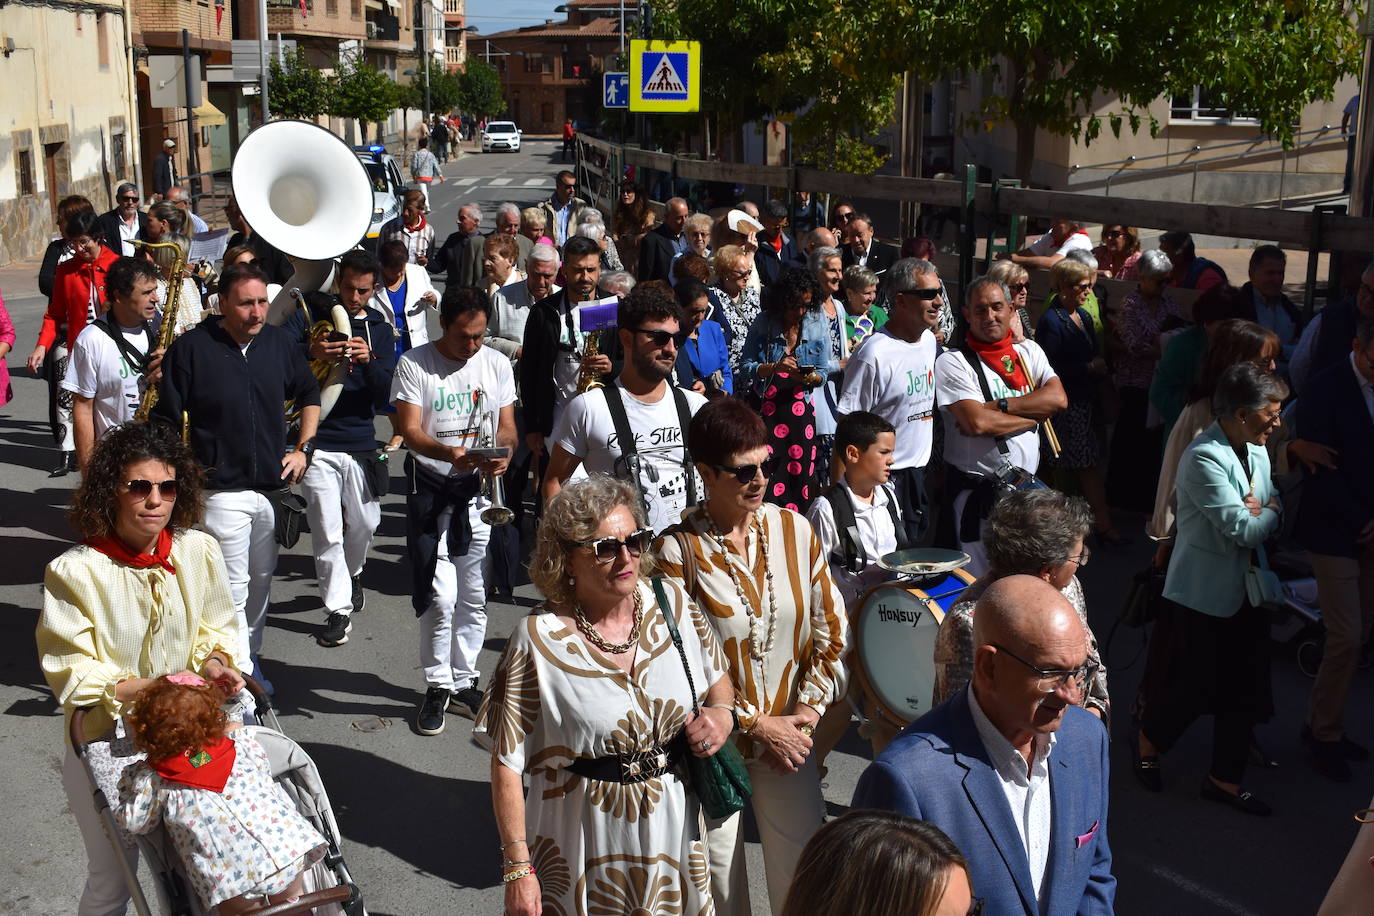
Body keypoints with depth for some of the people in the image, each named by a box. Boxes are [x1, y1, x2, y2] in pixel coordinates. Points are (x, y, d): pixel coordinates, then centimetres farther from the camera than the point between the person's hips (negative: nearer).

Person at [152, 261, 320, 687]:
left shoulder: (281, 342, 4)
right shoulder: (191, 347, -10)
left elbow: (309, 394, 20)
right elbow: (166, 420, -5)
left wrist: (303, 449, 10)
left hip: (273, 487, 5)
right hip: (221, 489, -5)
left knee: (261, 579, 16)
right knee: (232, 586, -5)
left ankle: (250, 654, 34)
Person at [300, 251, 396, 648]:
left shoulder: (379, 328, 9)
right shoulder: (311, 314, 1)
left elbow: (386, 395, 2)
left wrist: (369, 361, -17)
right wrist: (312, 353, -25)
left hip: (361, 441, 3)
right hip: (317, 441, -3)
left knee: (364, 523, 11)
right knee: (327, 532, -5)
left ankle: (351, 573, 42)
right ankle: (338, 609, 5)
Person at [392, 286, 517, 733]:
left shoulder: (497, 364, 6)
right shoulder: (414, 365, -6)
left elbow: (506, 425, 7)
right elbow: (410, 430, -13)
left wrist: (503, 454, -16)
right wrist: (448, 453, -33)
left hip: (480, 487, 4)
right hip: (430, 487, -4)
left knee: (474, 595, 9)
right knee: (440, 596, -8)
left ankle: (464, 682, 23)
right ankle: (438, 687, 10)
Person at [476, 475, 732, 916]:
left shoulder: (672, 603, -4)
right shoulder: (539, 640, -16)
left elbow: (717, 676, 14)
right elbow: (507, 763, -11)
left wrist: (722, 711, -9)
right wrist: (518, 869, -11)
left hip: (673, 838, 4)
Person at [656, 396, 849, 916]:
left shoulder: (794, 530, -1)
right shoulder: (677, 550, -13)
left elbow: (831, 626, 5)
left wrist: (807, 709, -5)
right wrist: (757, 725, -12)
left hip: (789, 736, 3)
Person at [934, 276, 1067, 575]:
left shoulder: (1028, 351, 10)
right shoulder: (953, 362, -8)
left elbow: (1058, 398, -6)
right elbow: (977, 422, -21)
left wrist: (998, 406, -15)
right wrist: (1036, 414, -8)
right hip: (979, 492, -5)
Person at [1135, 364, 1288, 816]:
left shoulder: (1256, 452, 5)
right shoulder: (1204, 458, -22)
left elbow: (1276, 506, 13)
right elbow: (1243, 529, -25)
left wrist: (1260, 510, -9)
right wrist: (1268, 512, -5)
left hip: (1245, 590, 8)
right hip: (1204, 591, -8)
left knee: (1244, 691, 11)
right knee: (1195, 686, 5)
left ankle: (1225, 779, 25)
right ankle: (1149, 742, 33)